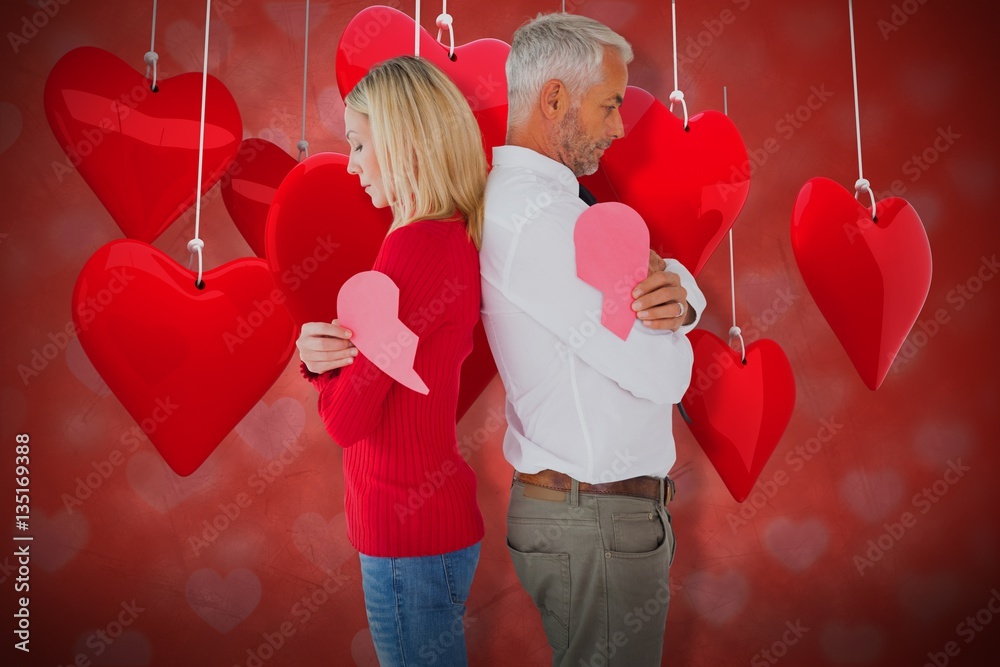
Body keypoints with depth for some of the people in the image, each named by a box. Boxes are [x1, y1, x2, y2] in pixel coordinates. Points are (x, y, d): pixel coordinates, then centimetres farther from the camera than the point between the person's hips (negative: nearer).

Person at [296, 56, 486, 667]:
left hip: (410, 538, -9)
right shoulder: (458, 238, 4)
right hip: (433, 520, 9)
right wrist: (318, 354, -11)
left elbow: (348, 420, -18)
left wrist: (330, 354, 0)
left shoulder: (416, 245, -23)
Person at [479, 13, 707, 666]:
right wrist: (664, 332, -1)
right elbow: (663, 376, -23)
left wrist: (677, 291, -15)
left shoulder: (539, 197, 11)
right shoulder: (536, 216, -23)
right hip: (596, 522, -10)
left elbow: (680, 276, 9)